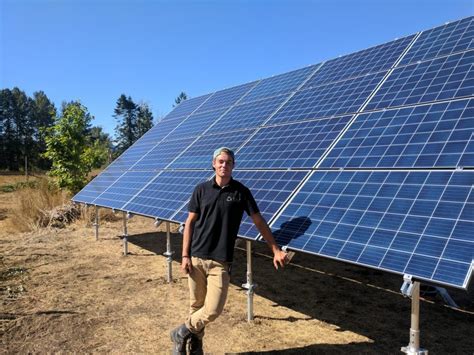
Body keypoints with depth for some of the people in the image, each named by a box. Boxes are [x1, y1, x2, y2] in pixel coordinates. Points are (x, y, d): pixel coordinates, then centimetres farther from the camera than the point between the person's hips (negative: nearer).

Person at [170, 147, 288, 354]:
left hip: (221, 262, -1)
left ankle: (182, 333, 22)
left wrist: (276, 250, 0)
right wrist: (185, 256, -1)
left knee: (213, 310, -5)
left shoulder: (241, 192, -1)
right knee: (196, 305, 10)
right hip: (196, 258, 1)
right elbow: (190, 223, 5)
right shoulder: (202, 189, 2)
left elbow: (259, 222, 3)